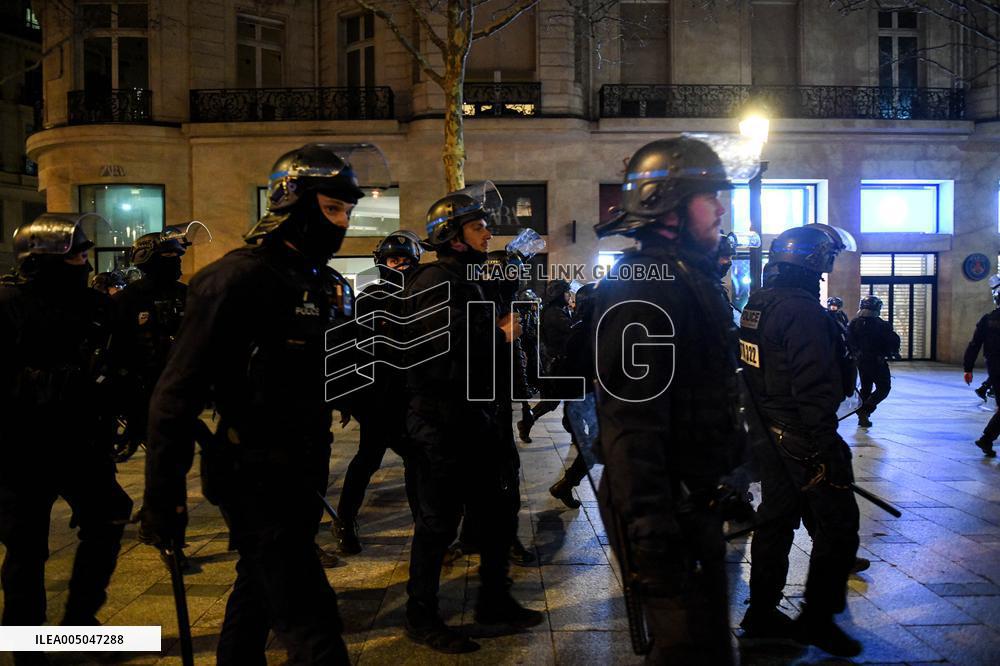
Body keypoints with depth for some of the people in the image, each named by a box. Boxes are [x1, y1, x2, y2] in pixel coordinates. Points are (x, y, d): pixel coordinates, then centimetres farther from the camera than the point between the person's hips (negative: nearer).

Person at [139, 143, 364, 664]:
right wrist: (162, 497, -18)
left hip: (302, 476, 9)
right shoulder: (240, 278, -17)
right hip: (255, 479, -9)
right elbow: (177, 394, -19)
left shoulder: (328, 286, 9)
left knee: (259, 593, 25)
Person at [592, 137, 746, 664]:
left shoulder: (690, 275, 14)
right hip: (670, 507, -10)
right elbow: (631, 419, -28)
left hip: (696, 497, 10)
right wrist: (653, 535, -29)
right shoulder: (646, 281, -20)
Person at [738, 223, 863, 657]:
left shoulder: (756, 304, 10)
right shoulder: (803, 310, -20)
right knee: (836, 528, 4)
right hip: (803, 438, -9)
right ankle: (817, 619, 14)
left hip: (768, 433, 10)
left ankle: (762, 614, 26)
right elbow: (815, 389, -23)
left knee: (776, 519, 16)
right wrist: (828, 449, -20)